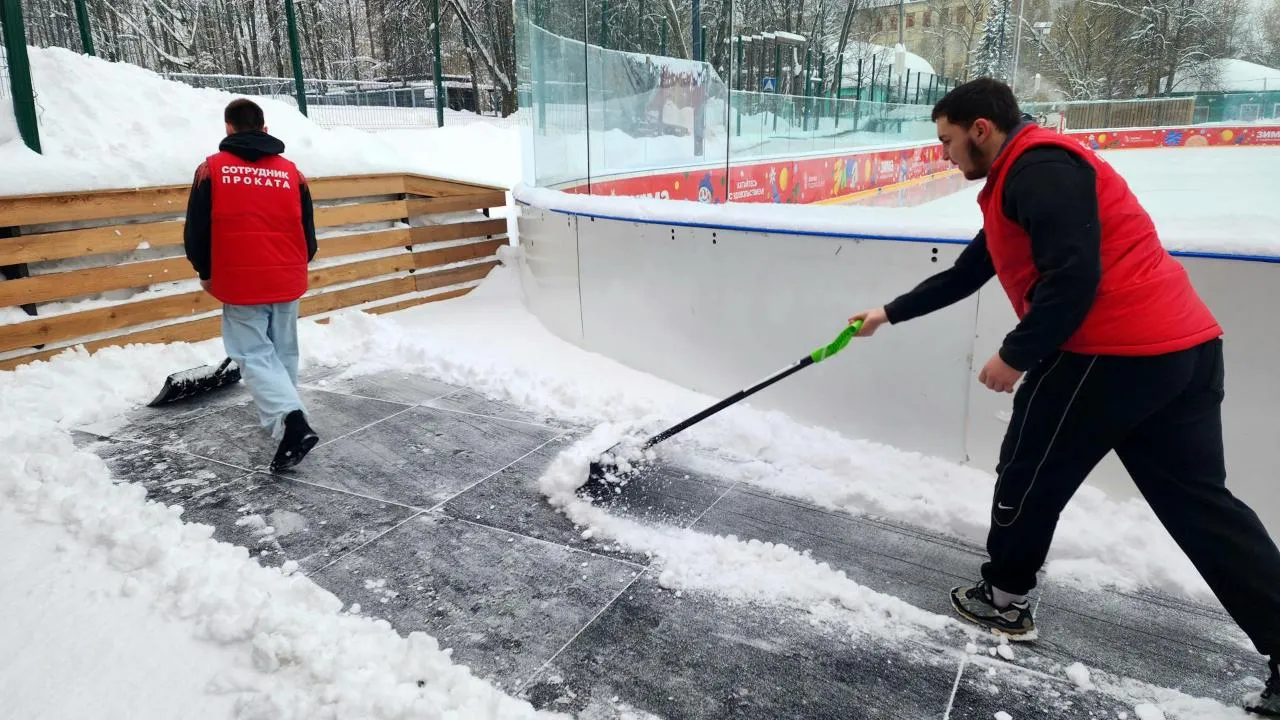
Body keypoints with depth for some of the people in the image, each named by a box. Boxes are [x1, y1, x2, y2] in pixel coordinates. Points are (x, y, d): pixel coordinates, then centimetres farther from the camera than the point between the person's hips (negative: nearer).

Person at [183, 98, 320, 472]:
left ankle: (291, 421, -18)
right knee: (283, 353, 16)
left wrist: (205, 273, 16)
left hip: (239, 283, -3)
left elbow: (195, 231, -1)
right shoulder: (291, 172, 2)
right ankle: (283, 419, 28)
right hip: (286, 282, 3)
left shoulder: (211, 169, -5)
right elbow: (308, 234, 9)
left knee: (255, 355, 0)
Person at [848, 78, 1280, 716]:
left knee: (1030, 472, 8)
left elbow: (1073, 279, -21)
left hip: (1116, 351, -10)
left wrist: (1015, 355, -11)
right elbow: (966, 274, 29)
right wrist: (892, 312, 34)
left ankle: (1004, 598, 26)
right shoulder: (1024, 178, 23)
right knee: (1198, 501, 12)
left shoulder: (1039, 168, -11)